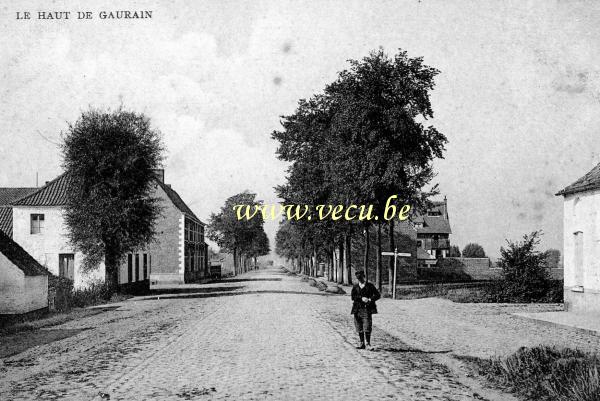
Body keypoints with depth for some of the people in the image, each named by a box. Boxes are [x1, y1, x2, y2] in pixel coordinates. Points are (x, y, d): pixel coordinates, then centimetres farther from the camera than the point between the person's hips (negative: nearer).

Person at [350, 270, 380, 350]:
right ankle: (362, 343, 17)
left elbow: (378, 295, 3)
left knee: (367, 328, -10)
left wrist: (370, 300, -11)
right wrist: (361, 298, -13)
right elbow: (352, 296, -1)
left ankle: (368, 344, -3)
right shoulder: (355, 286, 12)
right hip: (357, 309, 3)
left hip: (367, 309, -3)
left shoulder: (370, 286, 5)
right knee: (359, 328, 7)